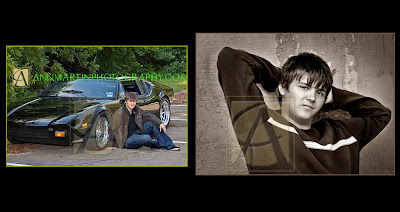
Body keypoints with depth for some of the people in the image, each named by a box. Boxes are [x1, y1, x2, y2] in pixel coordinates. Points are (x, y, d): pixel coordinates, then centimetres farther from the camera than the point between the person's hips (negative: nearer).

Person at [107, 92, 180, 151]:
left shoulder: (137, 109, 2)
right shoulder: (119, 113, -17)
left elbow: (148, 115, 1)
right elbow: (113, 129, -13)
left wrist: (160, 123, -14)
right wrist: (111, 145, -13)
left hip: (136, 134, 7)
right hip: (127, 140, -7)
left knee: (152, 123, -6)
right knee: (146, 138, -32)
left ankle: (169, 145, -6)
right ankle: (159, 144, 4)